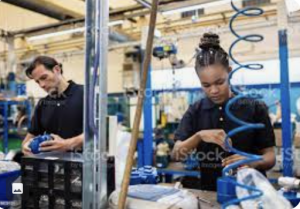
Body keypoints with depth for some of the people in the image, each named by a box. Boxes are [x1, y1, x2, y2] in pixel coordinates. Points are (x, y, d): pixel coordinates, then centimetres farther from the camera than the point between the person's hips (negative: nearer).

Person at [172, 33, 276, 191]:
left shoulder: (255, 108, -1)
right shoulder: (195, 111, 3)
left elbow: (270, 156, 0)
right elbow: (176, 154, -2)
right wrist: (199, 136, -19)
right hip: (210, 193, 1)